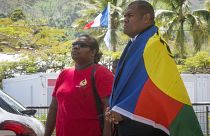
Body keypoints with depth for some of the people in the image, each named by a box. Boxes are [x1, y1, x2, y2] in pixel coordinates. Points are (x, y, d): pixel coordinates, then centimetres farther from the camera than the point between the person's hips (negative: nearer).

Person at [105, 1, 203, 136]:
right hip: (127, 124, 8)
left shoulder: (155, 44, -11)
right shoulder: (134, 46, 16)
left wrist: (123, 110, -18)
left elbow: (156, 87, -19)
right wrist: (114, 108, 3)